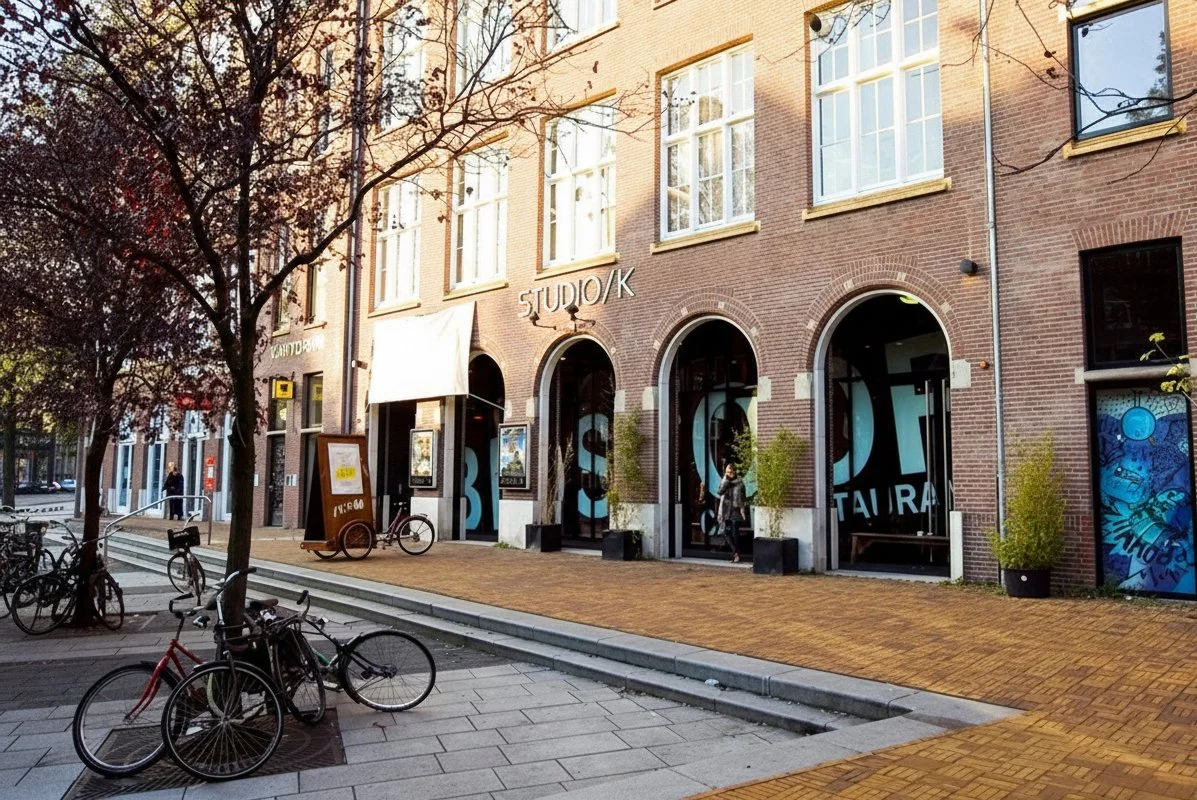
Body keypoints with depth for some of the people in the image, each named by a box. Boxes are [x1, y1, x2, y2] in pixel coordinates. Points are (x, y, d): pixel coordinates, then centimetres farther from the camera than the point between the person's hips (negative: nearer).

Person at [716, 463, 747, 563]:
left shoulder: (739, 483, 2)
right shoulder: (723, 481, 8)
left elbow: (742, 498, 4)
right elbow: (719, 492, -9)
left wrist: (742, 509, -4)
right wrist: (726, 479, -13)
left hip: (735, 510, -3)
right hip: (725, 511, 3)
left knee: (735, 533, -4)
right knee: (726, 532, -4)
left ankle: (736, 555, 6)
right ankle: (735, 552, 7)